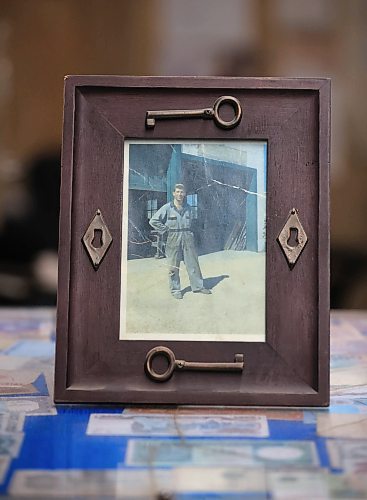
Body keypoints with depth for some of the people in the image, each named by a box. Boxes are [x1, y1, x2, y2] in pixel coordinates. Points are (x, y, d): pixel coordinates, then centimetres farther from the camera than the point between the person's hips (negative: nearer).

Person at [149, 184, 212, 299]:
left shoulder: (188, 208, 7)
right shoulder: (167, 208, -5)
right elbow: (153, 221, -4)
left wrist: (187, 232, 13)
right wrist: (165, 230, -4)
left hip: (188, 239, 3)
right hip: (173, 240, -3)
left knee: (193, 263, 6)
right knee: (173, 267, 3)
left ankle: (198, 286, 15)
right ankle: (175, 290, 12)